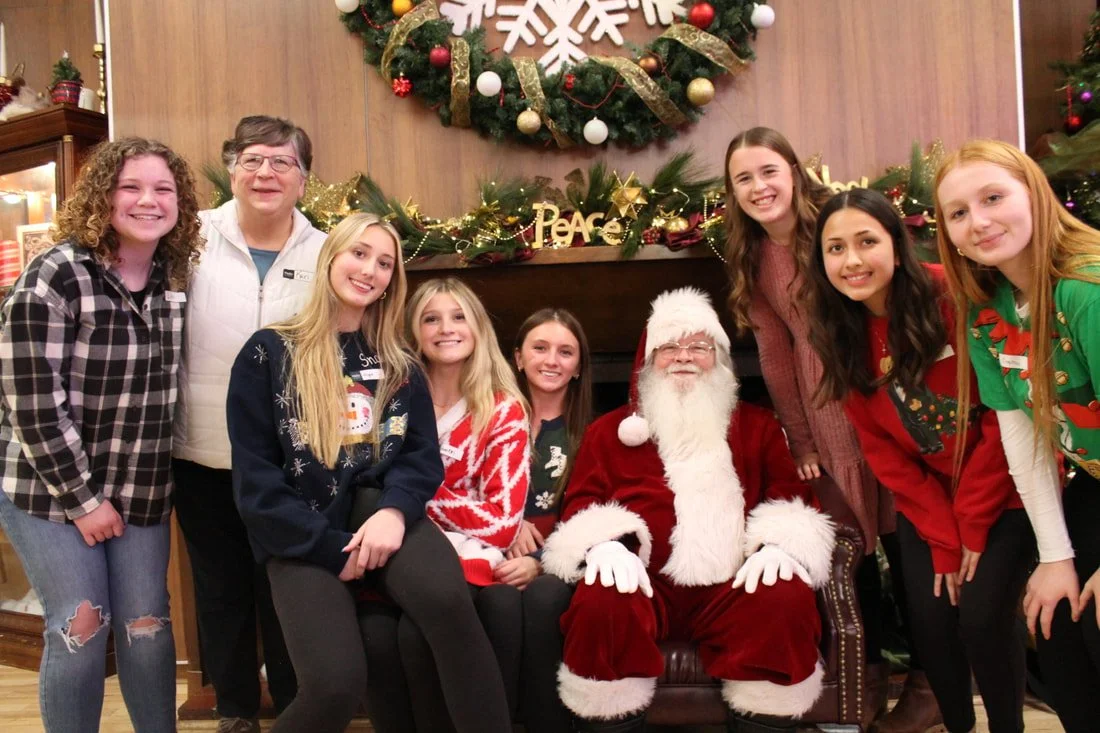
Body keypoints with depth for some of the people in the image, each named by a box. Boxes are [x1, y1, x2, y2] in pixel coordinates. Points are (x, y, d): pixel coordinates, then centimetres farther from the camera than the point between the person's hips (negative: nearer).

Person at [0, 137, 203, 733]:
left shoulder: (178, 278, 1)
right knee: (80, 628, -1)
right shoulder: (55, 276, -17)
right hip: (49, 489, -4)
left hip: (141, 490, 5)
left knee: (148, 625, 8)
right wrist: (82, 498, -16)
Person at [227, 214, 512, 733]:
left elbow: (423, 454, 6)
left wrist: (394, 509, -17)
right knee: (336, 686, -23)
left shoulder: (397, 364, 14)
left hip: (379, 510, 2)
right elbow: (255, 480, -2)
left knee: (447, 597, -32)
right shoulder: (267, 354, 3)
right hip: (303, 537, -2)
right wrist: (332, 548, -11)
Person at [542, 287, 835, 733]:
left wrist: (779, 543, -10)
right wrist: (605, 543, -14)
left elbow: (792, 495, 14)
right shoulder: (610, 430, 20)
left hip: (731, 584, 1)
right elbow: (580, 502, 10)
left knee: (788, 600, -31)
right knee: (599, 603, -34)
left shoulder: (758, 426, 22)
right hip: (646, 582, -1)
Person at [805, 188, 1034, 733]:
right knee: (931, 621, -2)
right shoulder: (841, 335, -6)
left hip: (1004, 491, -3)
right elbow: (880, 448, -3)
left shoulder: (955, 297, -20)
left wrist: (972, 527, -12)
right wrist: (943, 539, -7)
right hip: (928, 503, 4)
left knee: (982, 616, -12)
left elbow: (1004, 416, -16)